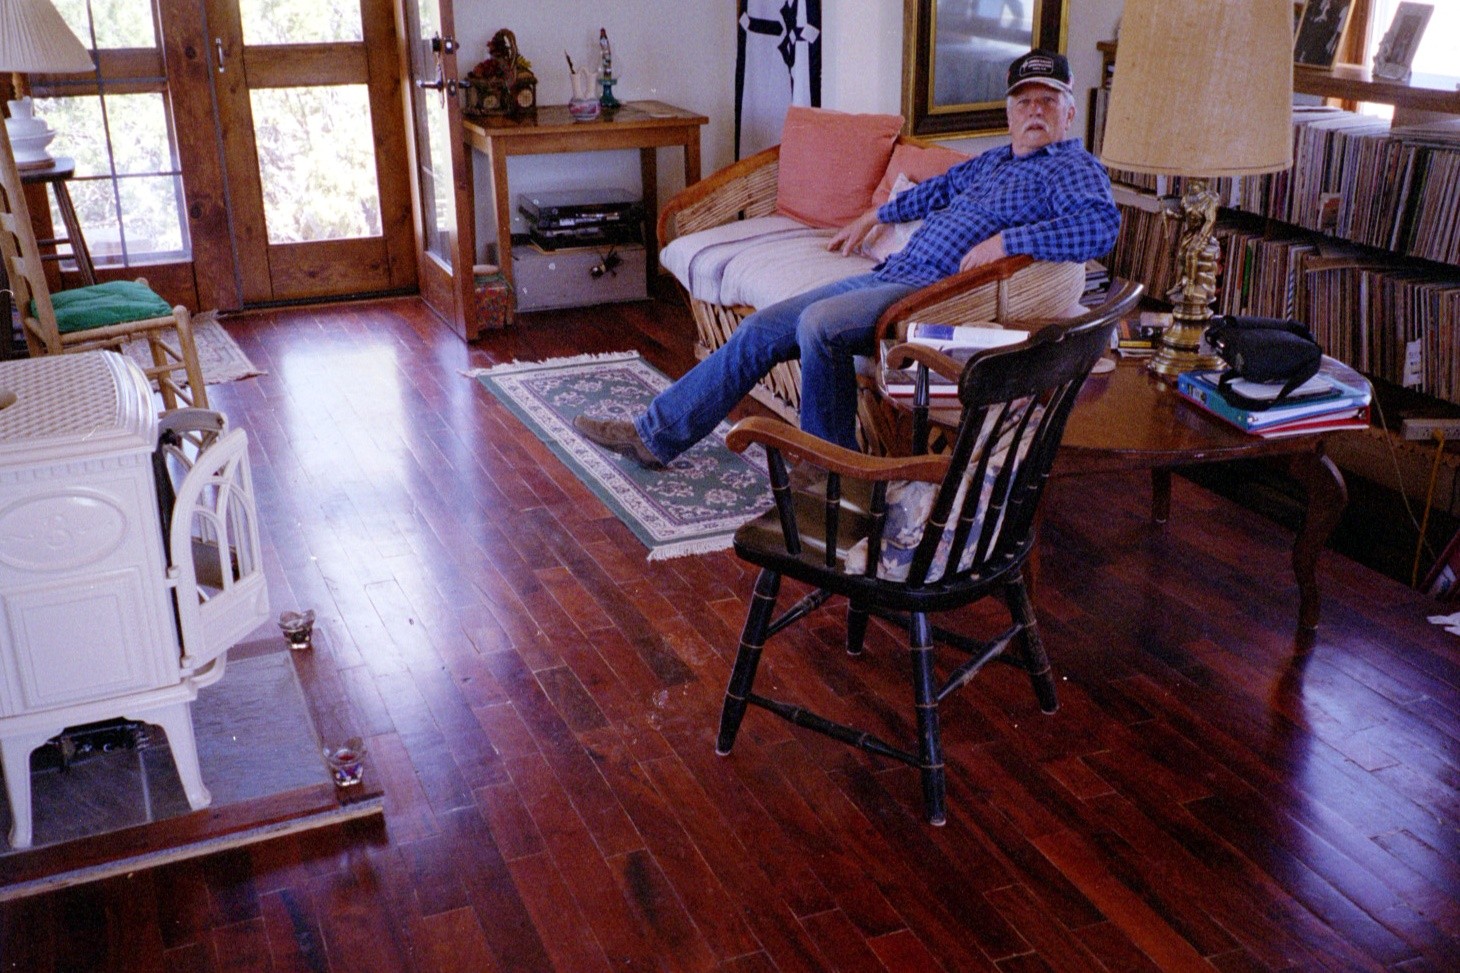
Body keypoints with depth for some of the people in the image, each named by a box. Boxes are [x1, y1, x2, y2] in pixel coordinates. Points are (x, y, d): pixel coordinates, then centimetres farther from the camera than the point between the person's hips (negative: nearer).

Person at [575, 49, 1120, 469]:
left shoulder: (1071, 169, -2)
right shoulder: (995, 160, 24)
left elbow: (1103, 224, -22)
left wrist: (1004, 241, -26)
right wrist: (876, 215, 42)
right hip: (893, 273, 9)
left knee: (819, 323, -32)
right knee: (762, 327, 0)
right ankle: (656, 435, 8)